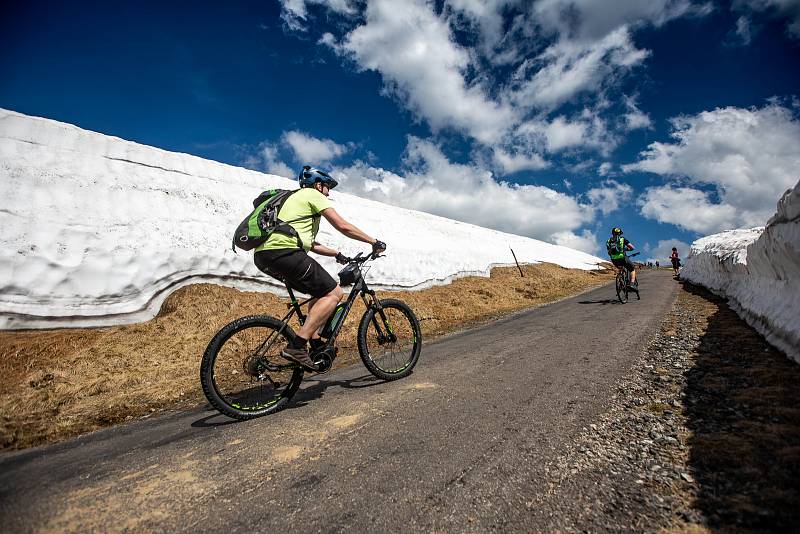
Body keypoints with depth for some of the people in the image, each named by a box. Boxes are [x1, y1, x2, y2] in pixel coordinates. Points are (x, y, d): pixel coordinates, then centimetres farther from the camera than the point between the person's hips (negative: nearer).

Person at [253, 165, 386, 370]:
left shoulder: (295, 198, 35)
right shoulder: (313, 194, 7)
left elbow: (309, 243, 35)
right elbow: (343, 226, -1)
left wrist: (336, 253, 36)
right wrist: (374, 242, 8)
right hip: (283, 251, -10)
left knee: (321, 292, 20)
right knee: (334, 293, -8)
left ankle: (316, 344, 15)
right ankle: (297, 346, -15)